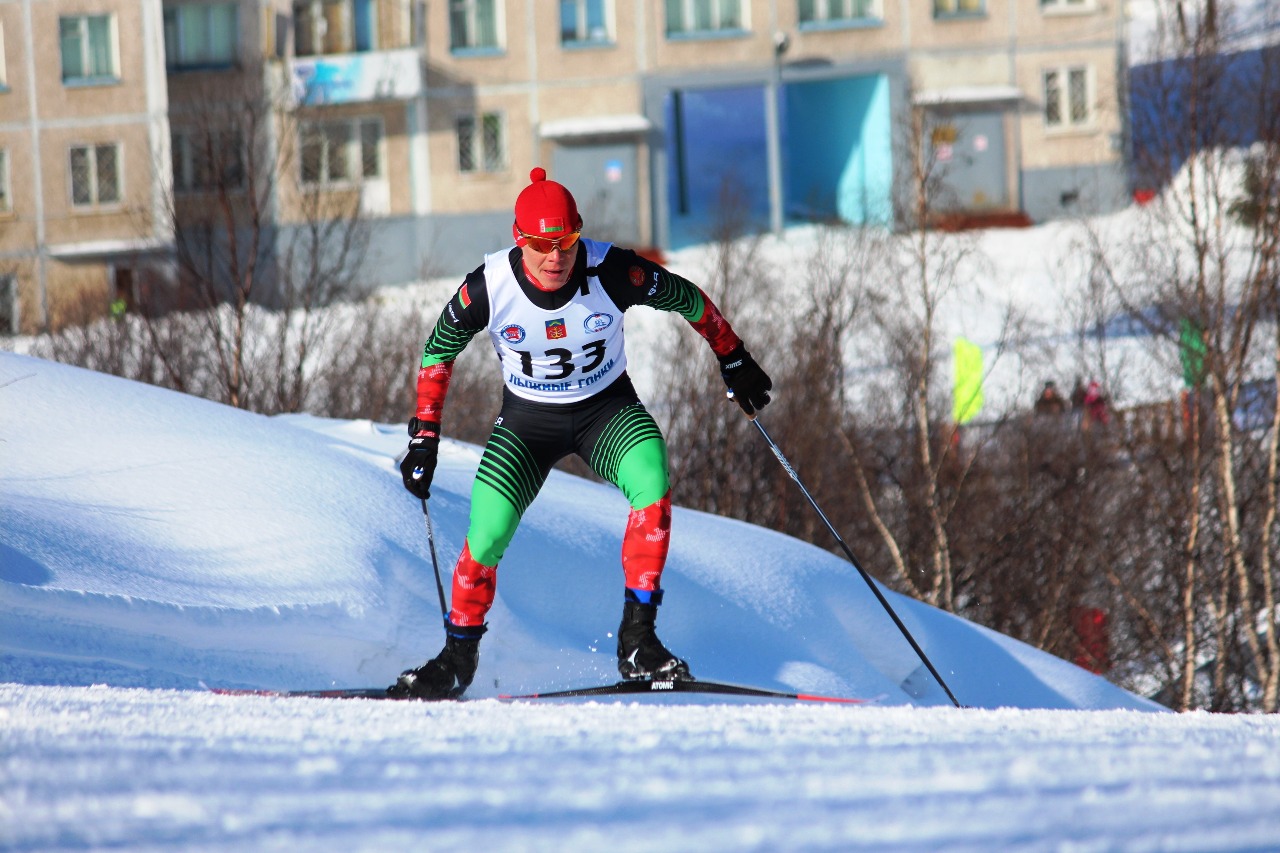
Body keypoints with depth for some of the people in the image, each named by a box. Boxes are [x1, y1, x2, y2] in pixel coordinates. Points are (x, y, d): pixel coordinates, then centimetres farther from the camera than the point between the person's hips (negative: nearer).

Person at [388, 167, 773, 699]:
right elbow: (438, 352, -3)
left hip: (607, 409, 0)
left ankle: (637, 640, -21)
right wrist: (423, 438, -3)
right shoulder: (488, 288, -23)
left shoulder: (613, 272, -25)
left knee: (653, 485, -30)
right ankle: (458, 659, 14)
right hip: (527, 418, 0)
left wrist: (735, 362, 6)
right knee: (486, 539, -14)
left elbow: (688, 300, -5)